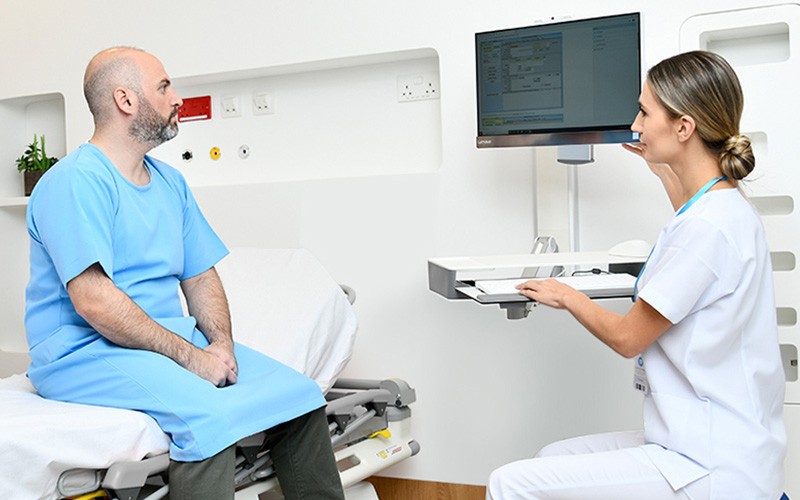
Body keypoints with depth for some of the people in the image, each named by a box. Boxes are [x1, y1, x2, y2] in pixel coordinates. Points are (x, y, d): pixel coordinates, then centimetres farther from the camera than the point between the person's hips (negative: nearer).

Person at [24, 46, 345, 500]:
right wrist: (190, 357, -20)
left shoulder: (170, 181, 15)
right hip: (85, 352, -7)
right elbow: (94, 301, -21)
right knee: (211, 413, -34)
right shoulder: (76, 182, -12)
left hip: (173, 338, 8)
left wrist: (221, 346, -4)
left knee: (301, 393, -6)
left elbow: (200, 276, 14)